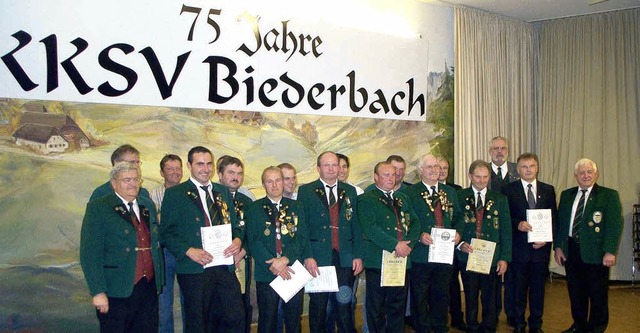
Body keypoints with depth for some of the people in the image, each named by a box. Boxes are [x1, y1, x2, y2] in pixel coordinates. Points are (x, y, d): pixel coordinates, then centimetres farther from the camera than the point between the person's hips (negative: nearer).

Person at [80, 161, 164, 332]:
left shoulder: (148, 205, 12)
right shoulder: (98, 208, -6)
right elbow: (90, 255, -10)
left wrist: (159, 279, 13)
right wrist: (98, 292, -15)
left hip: (149, 289, 5)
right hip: (117, 292, -5)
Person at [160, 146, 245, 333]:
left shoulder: (223, 191, 15)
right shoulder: (174, 194, 0)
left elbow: (235, 223, 18)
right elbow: (167, 233, -4)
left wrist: (238, 240, -4)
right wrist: (189, 251, -17)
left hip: (224, 267, 4)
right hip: (194, 269, -4)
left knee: (236, 318, 1)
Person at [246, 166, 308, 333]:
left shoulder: (296, 207, 8)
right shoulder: (254, 209, 4)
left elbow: (302, 238, -2)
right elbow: (253, 241, -5)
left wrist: (286, 259, -17)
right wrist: (272, 264, -16)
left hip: (293, 272, 1)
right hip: (266, 274, -1)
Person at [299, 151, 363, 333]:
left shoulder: (350, 191, 11)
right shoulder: (306, 191, 2)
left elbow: (356, 225, 10)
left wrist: (358, 255, 4)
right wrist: (307, 256, -12)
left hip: (345, 258, 2)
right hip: (318, 258, -2)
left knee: (344, 303, 7)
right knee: (318, 305, 6)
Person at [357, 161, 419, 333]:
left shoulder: (403, 199, 18)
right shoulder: (366, 199, -3)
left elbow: (415, 223, 11)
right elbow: (370, 228, -15)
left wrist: (409, 244, -7)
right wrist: (395, 245, -19)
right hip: (377, 260, -5)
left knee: (398, 305, 11)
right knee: (376, 306, 5)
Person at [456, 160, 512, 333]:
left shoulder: (500, 199, 6)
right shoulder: (460, 197, 2)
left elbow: (506, 230, 4)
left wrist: (504, 258, -2)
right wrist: (460, 244, -14)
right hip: (467, 255, -1)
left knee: (490, 299, 7)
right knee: (470, 298, 9)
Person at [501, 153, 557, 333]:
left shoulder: (548, 190, 7)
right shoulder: (508, 190, 0)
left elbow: (554, 218, 6)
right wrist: (517, 224, -20)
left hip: (541, 246, 2)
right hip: (519, 247, -2)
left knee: (538, 287, 10)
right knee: (519, 287, 7)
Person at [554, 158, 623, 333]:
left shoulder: (609, 195, -1)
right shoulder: (566, 195, 12)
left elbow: (614, 225, -8)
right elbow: (559, 222, 12)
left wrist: (610, 251, -15)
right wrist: (558, 246, 4)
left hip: (595, 252, -4)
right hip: (571, 250, 4)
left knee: (598, 294, 5)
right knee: (576, 292, 12)